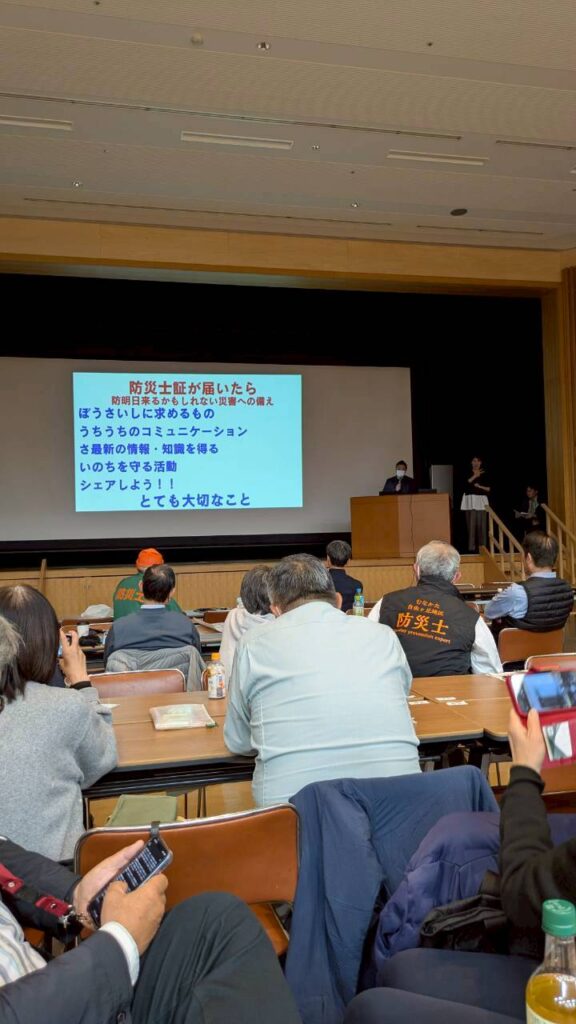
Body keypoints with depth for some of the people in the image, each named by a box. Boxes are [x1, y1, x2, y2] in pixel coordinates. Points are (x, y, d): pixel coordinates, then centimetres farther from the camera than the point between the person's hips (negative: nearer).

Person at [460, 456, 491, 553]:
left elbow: (489, 488, 6)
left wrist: (479, 486, -8)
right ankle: (471, 546, -1)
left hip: (481, 500, 1)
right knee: (471, 523, -4)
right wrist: (475, 476, -14)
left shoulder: (484, 474, 8)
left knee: (481, 524, -2)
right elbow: (465, 483, -12)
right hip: (470, 500, 0)